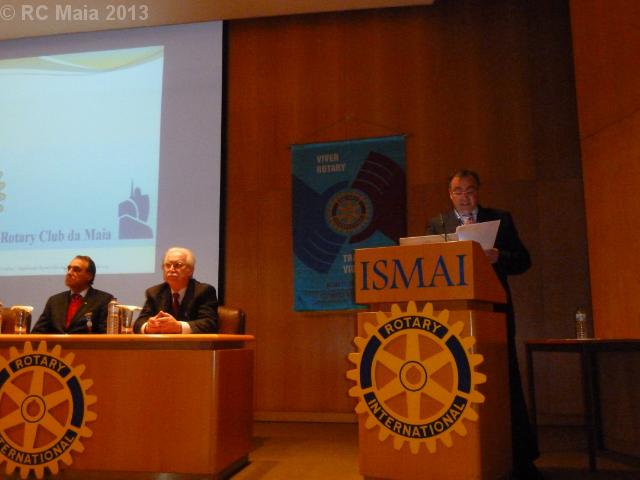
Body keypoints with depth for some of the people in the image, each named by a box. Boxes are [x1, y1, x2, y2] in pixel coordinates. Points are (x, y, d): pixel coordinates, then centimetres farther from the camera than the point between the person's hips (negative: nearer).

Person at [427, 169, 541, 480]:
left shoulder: (500, 219, 9)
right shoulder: (437, 224, 10)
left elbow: (523, 260, 4)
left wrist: (498, 257, -15)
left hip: (494, 308, -1)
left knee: (506, 378, 1)